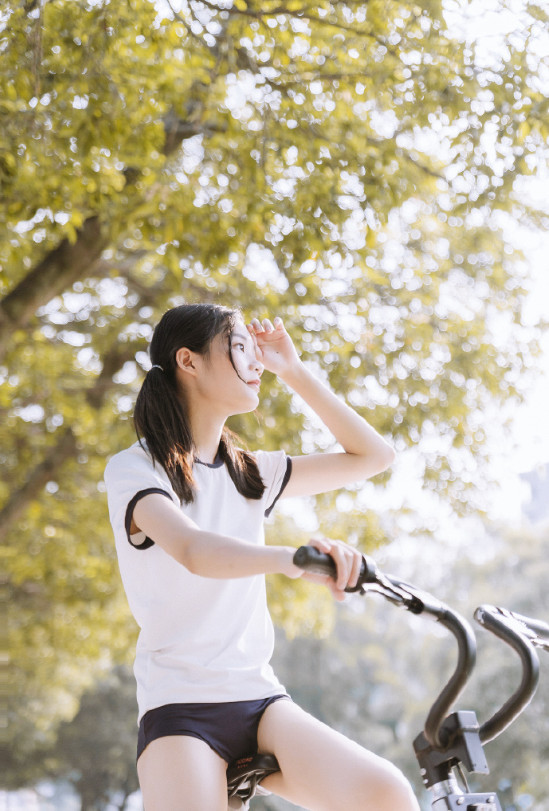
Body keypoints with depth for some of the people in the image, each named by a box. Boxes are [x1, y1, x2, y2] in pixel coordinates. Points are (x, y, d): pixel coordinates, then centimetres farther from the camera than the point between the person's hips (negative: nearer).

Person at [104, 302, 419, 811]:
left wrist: (293, 371, 14)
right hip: (181, 706, -4)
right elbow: (193, 550, -25)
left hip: (260, 701, 4)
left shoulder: (249, 472, 15)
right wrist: (290, 557, -44)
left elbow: (371, 455, 18)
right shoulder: (135, 468, -4)